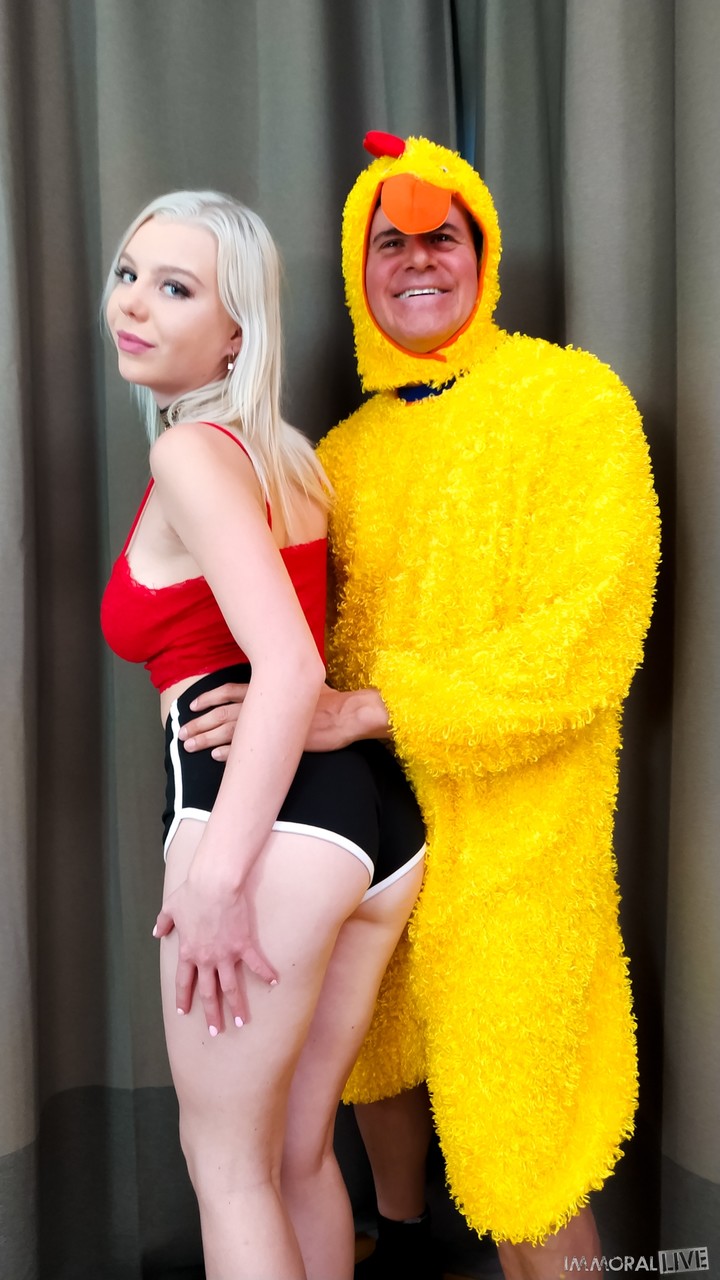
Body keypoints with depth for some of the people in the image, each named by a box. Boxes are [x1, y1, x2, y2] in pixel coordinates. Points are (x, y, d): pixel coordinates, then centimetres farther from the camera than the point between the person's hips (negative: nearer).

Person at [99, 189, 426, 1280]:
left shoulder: (193, 453, -8)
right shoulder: (281, 450, 18)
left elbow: (290, 667, -20)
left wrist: (215, 874, -20)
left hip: (277, 816, -9)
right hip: (378, 810, 9)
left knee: (227, 1159, 11)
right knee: (300, 1153, 22)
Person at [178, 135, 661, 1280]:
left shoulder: (574, 397, -8)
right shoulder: (345, 447, 8)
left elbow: (590, 632, -19)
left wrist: (367, 707, -24)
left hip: (512, 832, -6)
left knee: (516, 1143, 0)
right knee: (382, 1057, 24)